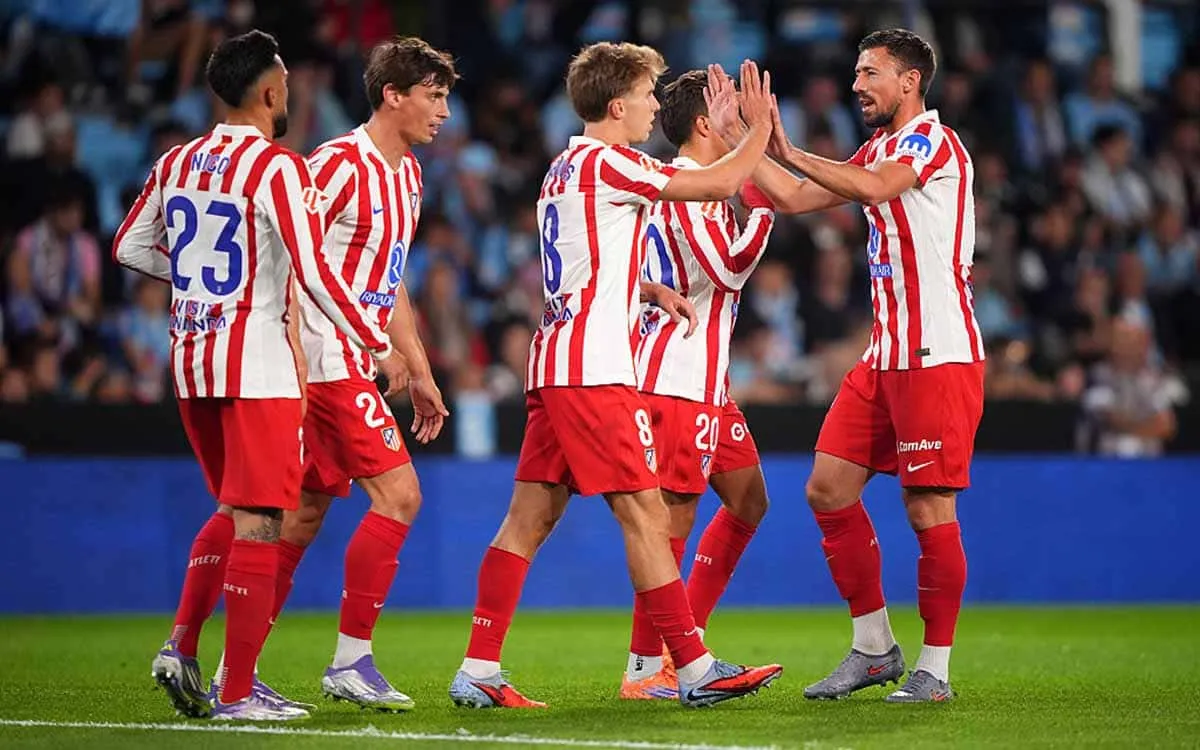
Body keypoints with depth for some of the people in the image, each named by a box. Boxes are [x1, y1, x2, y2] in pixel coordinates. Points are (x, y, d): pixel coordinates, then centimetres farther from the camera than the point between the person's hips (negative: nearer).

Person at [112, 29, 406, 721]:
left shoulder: (177, 163, 8)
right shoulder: (278, 168, -12)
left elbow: (129, 248, 18)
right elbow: (315, 274, -16)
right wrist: (381, 346, -8)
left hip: (191, 358, 7)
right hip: (257, 361, -7)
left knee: (234, 510, 22)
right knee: (259, 522, -1)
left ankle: (182, 645, 9)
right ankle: (237, 692, -2)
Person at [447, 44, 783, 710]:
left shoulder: (564, 168, 20)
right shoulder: (606, 163, -9)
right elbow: (719, 184, -10)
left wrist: (650, 289, 19)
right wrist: (760, 128, 5)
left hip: (552, 364, 9)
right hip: (593, 370, -9)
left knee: (530, 516, 6)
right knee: (644, 514, -7)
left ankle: (477, 672, 4)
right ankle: (694, 668, -5)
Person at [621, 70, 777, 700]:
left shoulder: (697, 185, 18)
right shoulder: (686, 186, -14)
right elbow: (730, 269, -20)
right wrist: (762, 205, -14)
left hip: (703, 377, 11)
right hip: (679, 379, -11)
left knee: (748, 499, 15)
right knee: (676, 514, -9)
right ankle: (644, 668, -6)